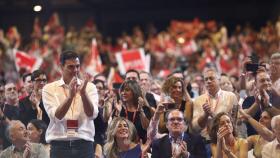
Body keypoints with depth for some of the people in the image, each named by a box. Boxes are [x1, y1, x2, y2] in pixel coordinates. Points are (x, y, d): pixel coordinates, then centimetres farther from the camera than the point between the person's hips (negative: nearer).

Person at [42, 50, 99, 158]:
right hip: (59, 144, -1)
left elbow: (92, 115, -8)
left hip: (84, 144, 1)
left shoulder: (89, 87, 7)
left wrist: (83, 92, -24)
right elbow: (56, 117, -10)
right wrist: (70, 96, -24)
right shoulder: (49, 88, 4)